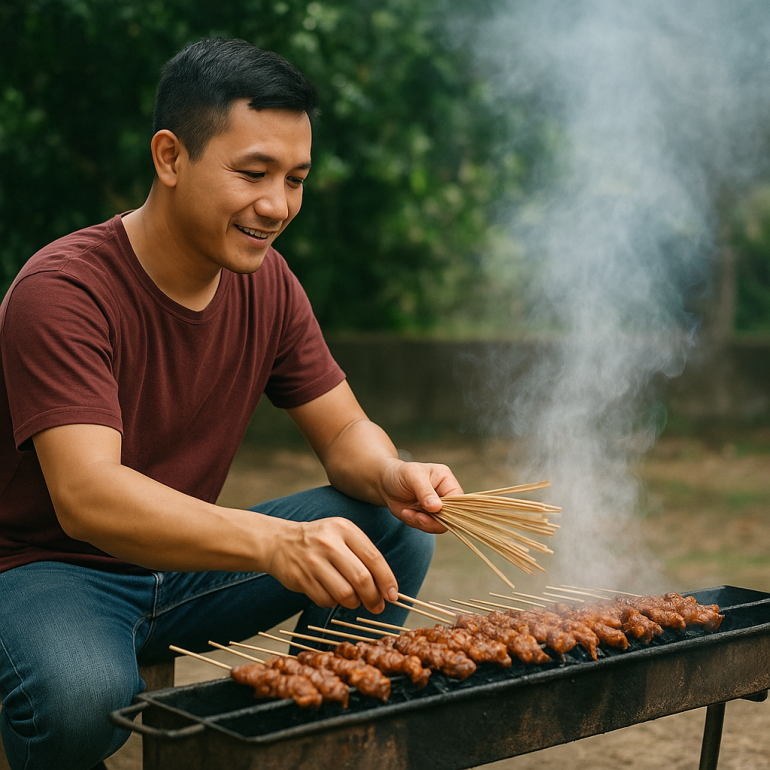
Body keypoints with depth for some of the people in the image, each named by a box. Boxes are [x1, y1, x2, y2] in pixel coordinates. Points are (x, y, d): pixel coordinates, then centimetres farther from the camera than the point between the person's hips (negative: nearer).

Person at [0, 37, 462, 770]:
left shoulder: (266, 283, -2)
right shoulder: (62, 291, -24)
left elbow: (345, 432, 2)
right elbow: (85, 496, -36)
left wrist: (393, 477, -24)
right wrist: (275, 542, -51)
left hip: (183, 564, 6)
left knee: (395, 527, -9)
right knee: (80, 694, -38)